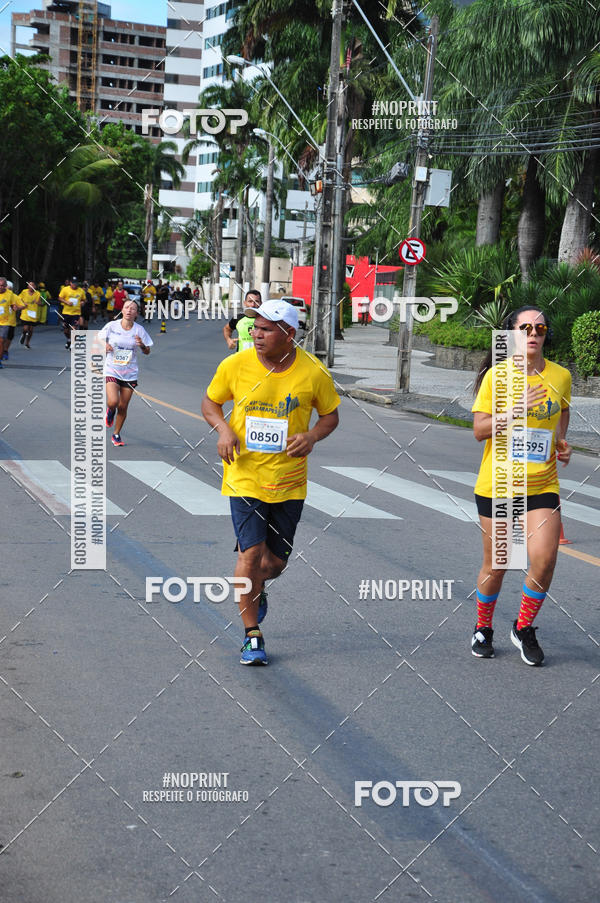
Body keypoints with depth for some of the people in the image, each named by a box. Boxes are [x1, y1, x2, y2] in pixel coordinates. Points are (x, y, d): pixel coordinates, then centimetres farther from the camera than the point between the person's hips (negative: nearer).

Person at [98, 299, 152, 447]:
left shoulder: (139, 330, -1)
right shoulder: (112, 326, -5)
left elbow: (147, 352, 6)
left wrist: (142, 345, -16)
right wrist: (104, 346, -13)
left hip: (130, 373, 2)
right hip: (111, 370, -2)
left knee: (123, 407, 4)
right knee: (113, 402, -21)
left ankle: (116, 435, 24)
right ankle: (110, 411, 18)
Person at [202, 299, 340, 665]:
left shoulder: (314, 372, -7)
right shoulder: (235, 365, -7)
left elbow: (331, 415, 7)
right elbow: (210, 402, 8)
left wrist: (313, 436, -14)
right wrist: (223, 429, -12)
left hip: (289, 482, 1)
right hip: (245, 476, -1)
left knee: (275, 561, 9)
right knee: (250, 553, -12)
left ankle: (256, 590, 46)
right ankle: (252, 635, 4)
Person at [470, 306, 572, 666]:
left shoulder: (560, 376, 2)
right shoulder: (496, 375, -6)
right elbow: (479, 430, -8)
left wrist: (562, 441, 5)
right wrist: (513, 410, -22)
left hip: (542, 485, 2)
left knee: (544, 560, -11)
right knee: (496, 565, 7)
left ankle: (524, 628, 13)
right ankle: (483, 628, 32)